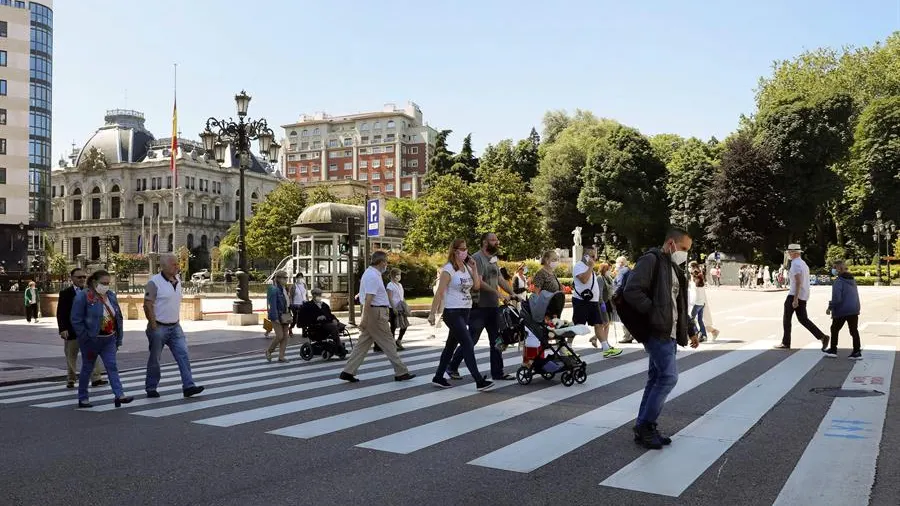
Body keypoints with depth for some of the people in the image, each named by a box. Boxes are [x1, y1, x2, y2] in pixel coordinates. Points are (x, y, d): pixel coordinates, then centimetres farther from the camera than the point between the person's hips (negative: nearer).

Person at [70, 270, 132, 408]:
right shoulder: (83, 296, -11)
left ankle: (120, 395, -9)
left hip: (109, 339, 5)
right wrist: (86, 339, -16)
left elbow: (118, 317, 13)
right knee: (87, 368, 8)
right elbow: (76, 321, -13)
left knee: (112, 366, -3)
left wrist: (118, 338, 9)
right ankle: (82, 398, 22)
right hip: (91, 340, -5)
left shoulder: (111, 296, 8)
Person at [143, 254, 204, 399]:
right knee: (154, 359, 7)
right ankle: (151, 389, 21)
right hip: (159, 328, -6)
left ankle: (188, 386, -6)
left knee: (183, 355, -4)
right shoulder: (154, 282, -13)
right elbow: (147, 305, -15)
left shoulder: (177, 280, 8)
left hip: (175, 327, 6)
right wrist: (153, 326, -17)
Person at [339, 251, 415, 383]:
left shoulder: (370, 273, 15)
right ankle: (401, 373, 6)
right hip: (376, 313, -10)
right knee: (388, 344, -2)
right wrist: (365, 319, -25)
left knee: (363, 343, 9)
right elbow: (368, 299, -23)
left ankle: (348, 372, 8)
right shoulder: (373, 276, -18)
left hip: (372, 312, 10)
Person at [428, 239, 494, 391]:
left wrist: (474, 268, -1)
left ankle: (438, 378, 23)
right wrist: (432, 313, -15)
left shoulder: (467, 267, 10)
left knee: (451, 345, 13)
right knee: (468, 344, -11)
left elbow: (477, 287, 6)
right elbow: (439, 293, -13)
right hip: (452, 312, -8)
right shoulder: (449, 269, -11)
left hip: (465, 312, 8)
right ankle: (479, 381, -10)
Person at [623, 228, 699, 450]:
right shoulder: (651, 260, -9)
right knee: (669, 377, -13)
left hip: (669, 332, 9)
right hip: (655, 331, -9)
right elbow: (631, 291, -21)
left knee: (656, 379, 10)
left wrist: (691, 330, 26)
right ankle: (644, 425, -2)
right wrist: (654, 313, -20)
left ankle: (644, 427, 16)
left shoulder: (675, 269, 21)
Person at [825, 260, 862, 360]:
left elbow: (836, 298, -20)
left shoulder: (838, 281, -15)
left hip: (841, 311, -7)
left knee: (835, 329, 9)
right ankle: (857, 352, 6)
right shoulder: (852, 280, 11)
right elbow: (856, 295, 18)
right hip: (854, 310, 7)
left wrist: (830, 307, -9)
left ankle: (833, 350, 16)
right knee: (854, 330, 8)